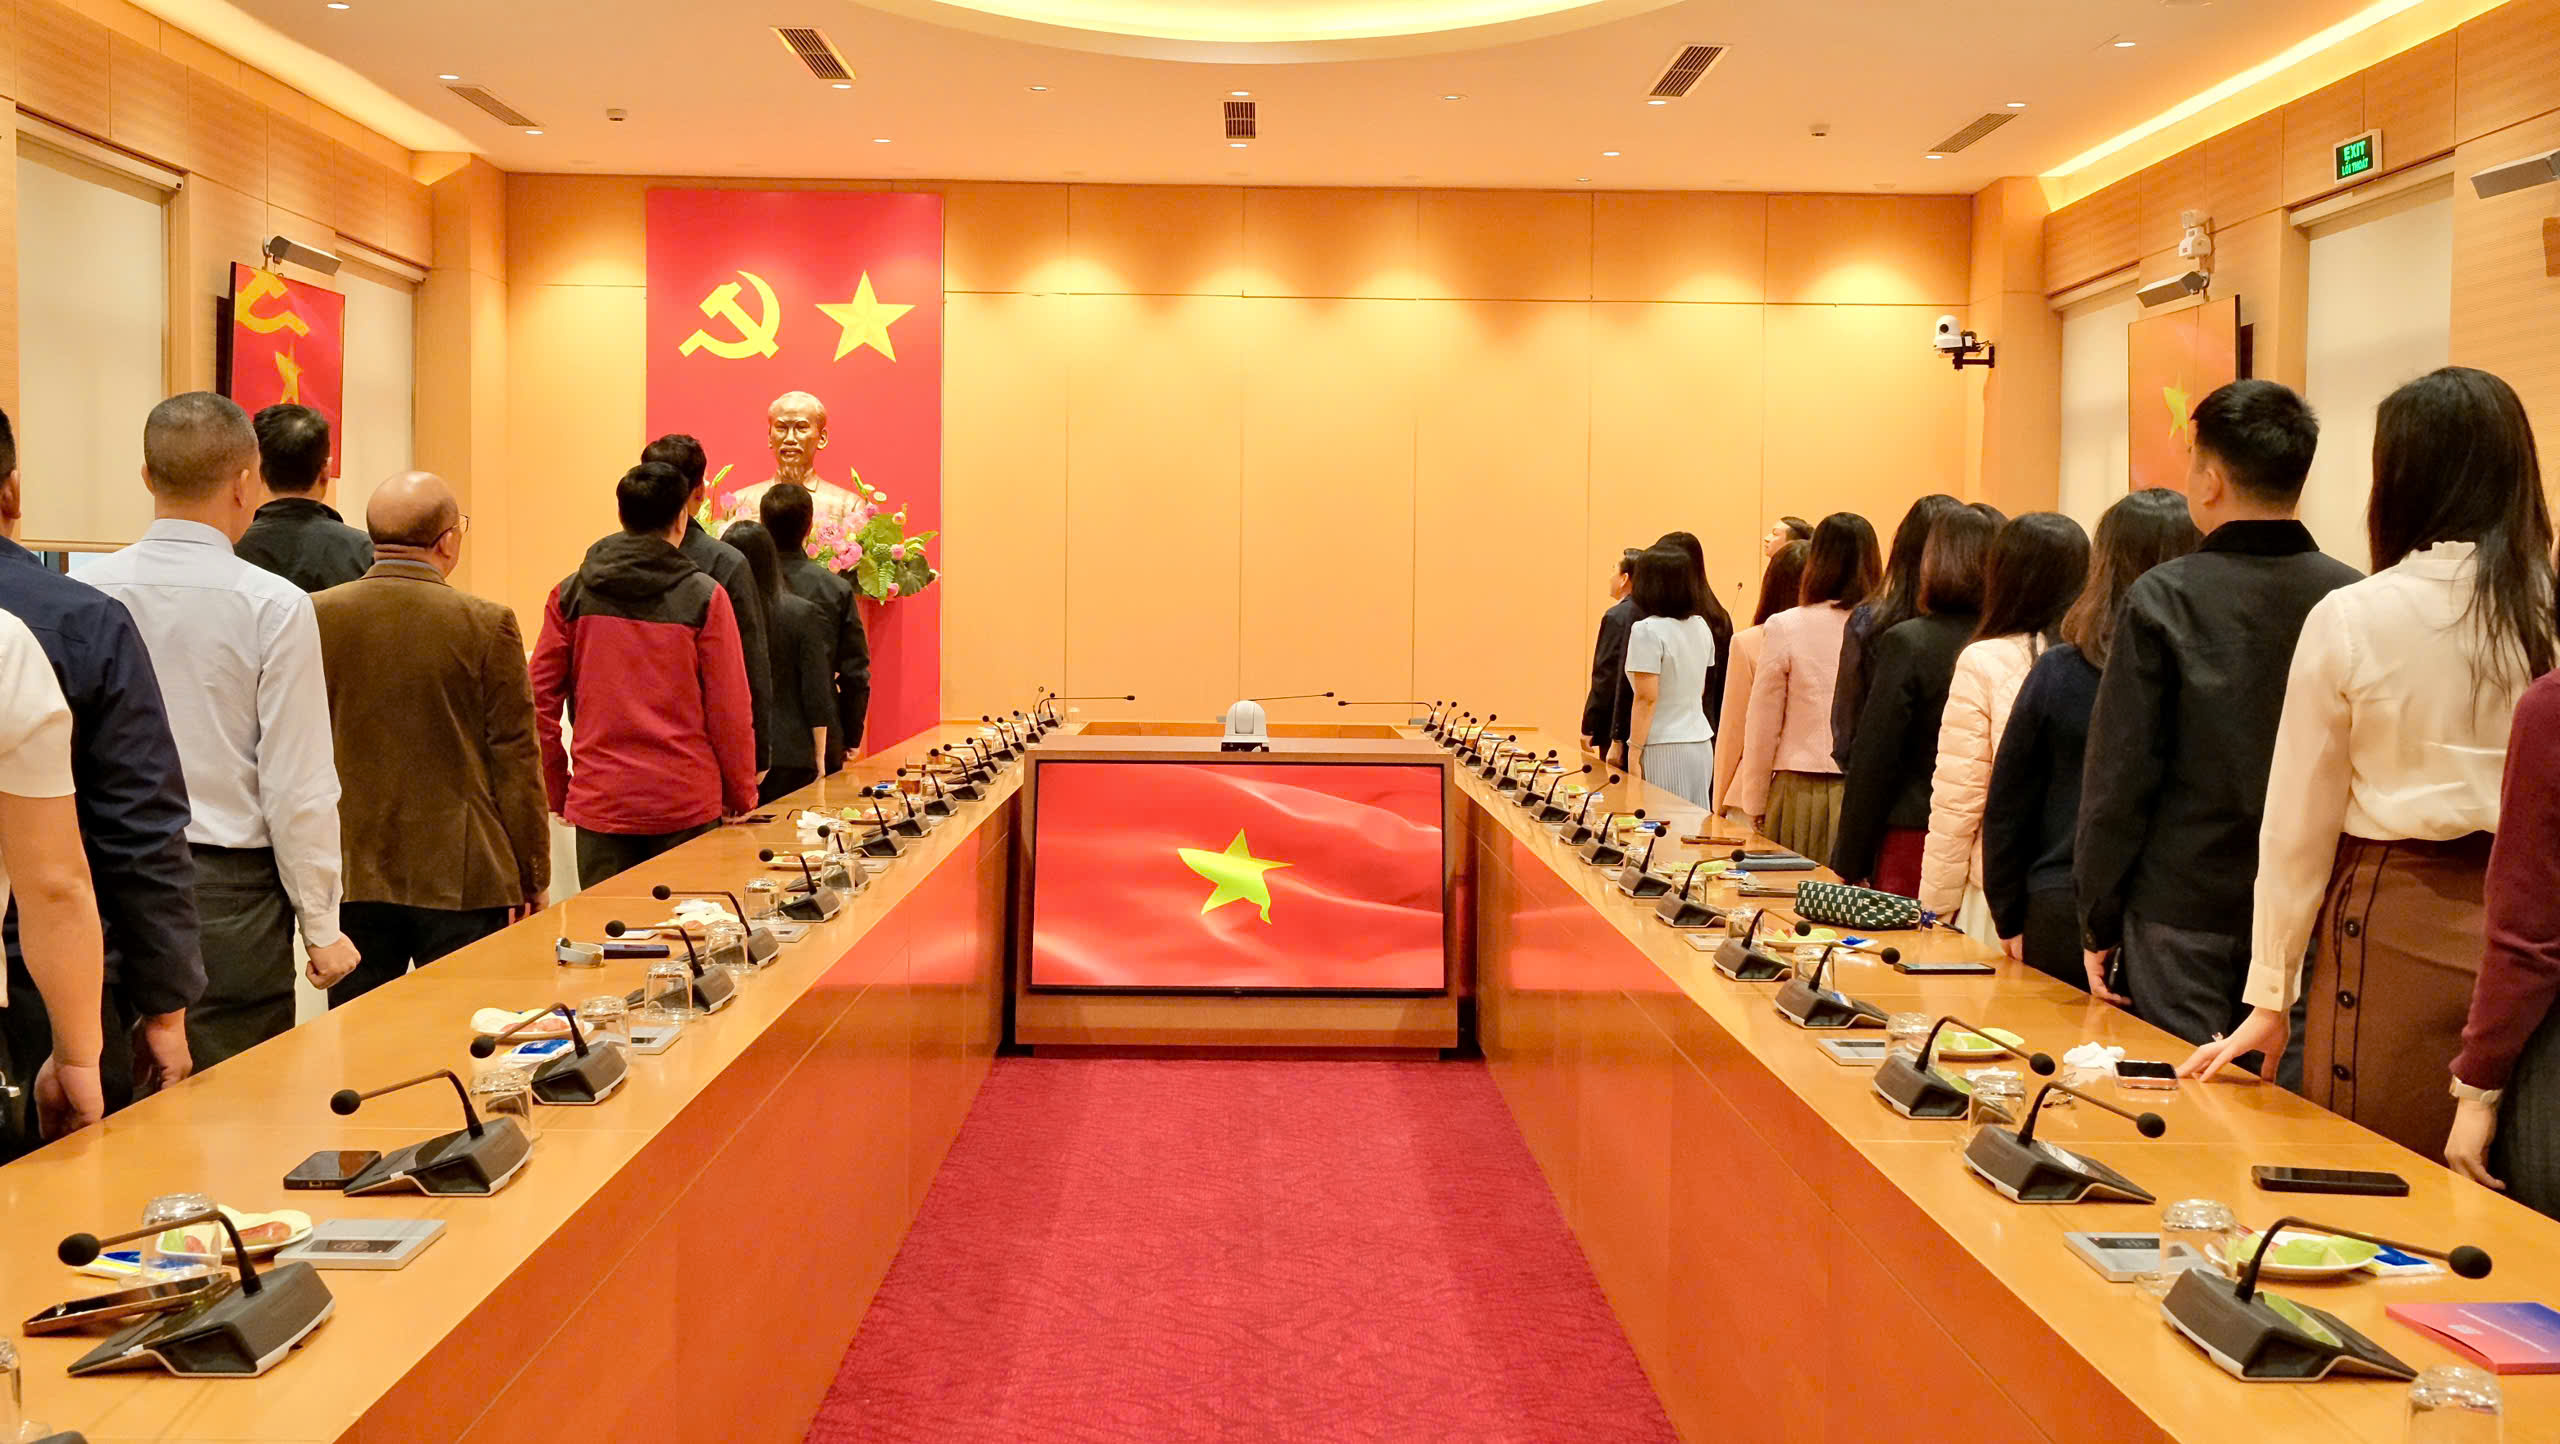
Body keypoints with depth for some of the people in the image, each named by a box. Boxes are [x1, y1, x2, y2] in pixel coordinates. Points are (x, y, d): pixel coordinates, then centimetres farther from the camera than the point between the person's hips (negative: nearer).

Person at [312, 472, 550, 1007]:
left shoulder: (316, 616, -1)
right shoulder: (487, 625, -9)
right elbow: (517, 764, -5)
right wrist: (533, 880, 4)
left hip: (352, 880, 3)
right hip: (462, 880, -3)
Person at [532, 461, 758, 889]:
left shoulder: (570, 595, 2)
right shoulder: (704, 597, -5)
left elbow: (541, 701, 3)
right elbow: (730, 709, -4)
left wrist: (556, 789, 13)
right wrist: (742, 797, 7)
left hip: (598, 801, 2)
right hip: (686, 803, -2)